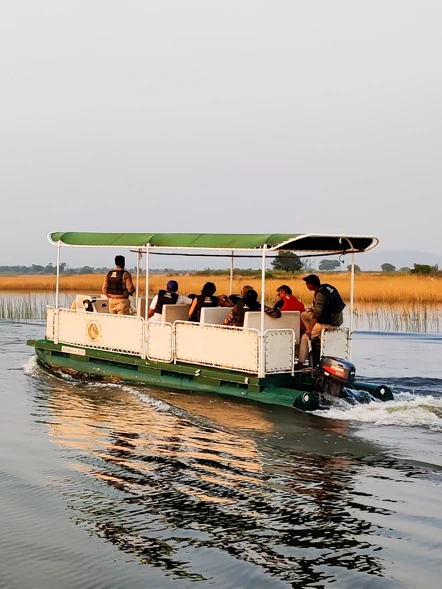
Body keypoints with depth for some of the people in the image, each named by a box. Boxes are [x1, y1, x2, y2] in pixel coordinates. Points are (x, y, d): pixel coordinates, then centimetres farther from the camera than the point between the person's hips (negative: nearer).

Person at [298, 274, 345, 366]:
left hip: (330, 323, -9)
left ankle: (300, 364, 4)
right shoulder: (326, 287, 4)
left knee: (305, 337, -1)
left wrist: (309, 329, -30)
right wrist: (313, 310, 11)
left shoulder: (320, 295, -24)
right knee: (304, 315, 16)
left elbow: (317, 313, -33)